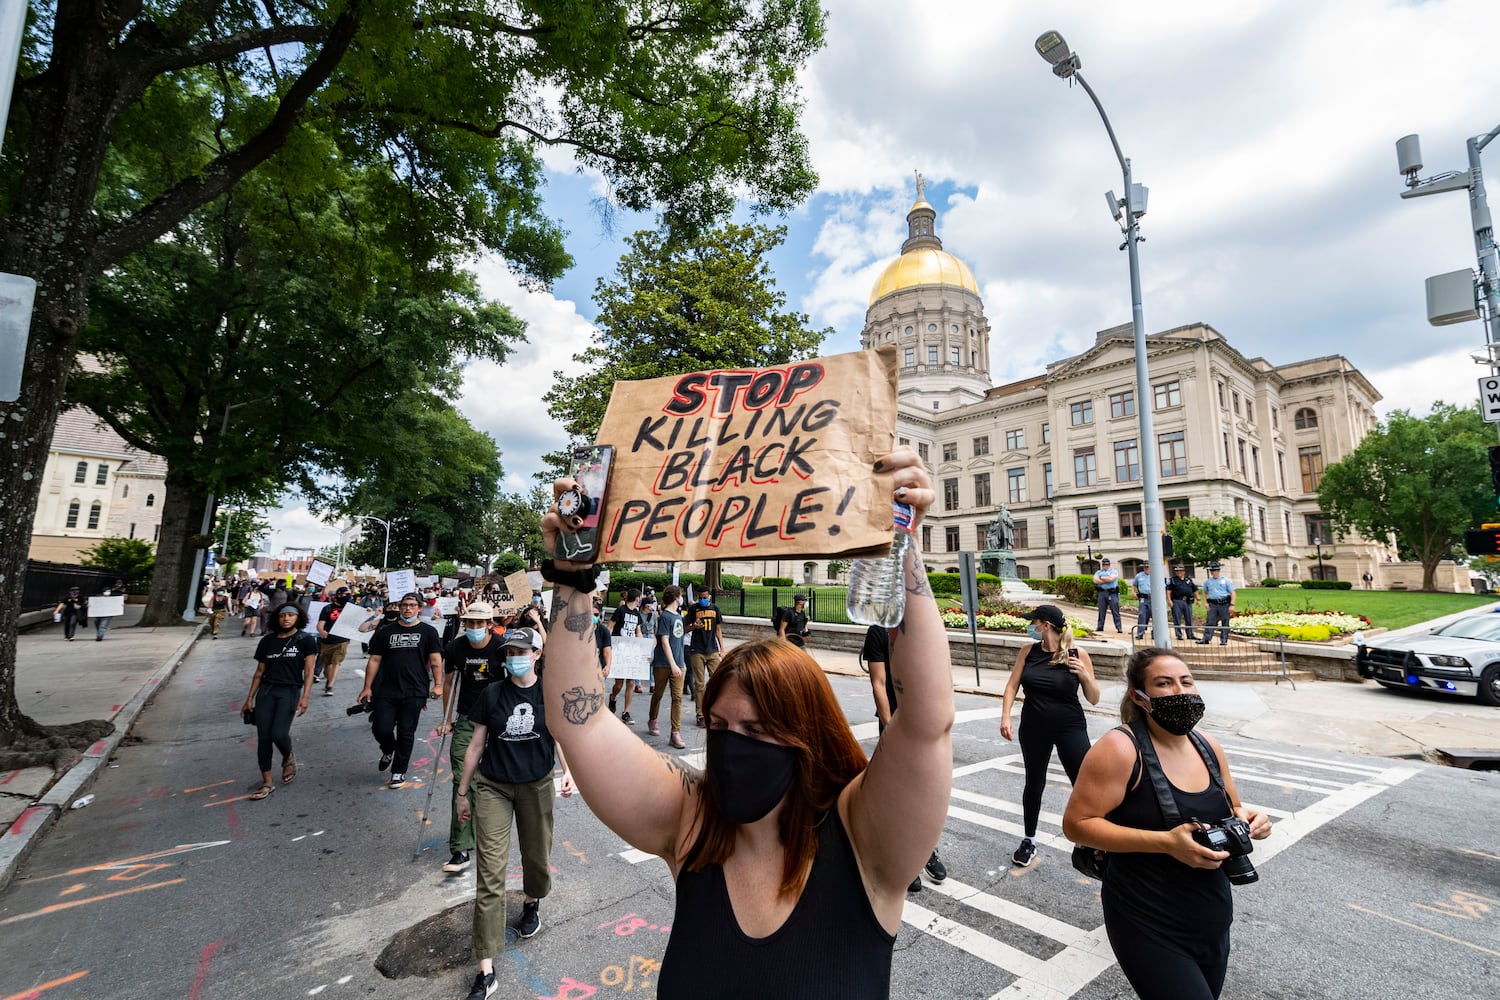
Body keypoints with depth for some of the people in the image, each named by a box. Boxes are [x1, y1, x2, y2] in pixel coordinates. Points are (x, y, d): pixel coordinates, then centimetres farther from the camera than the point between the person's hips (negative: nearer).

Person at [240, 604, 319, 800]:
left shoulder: (305, 640, -1)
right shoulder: (267, 641, 9)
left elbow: (308, 671, -5)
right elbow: (259, 671, 16)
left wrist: (305, 697, -13)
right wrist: (250, 698, 12)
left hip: (290, 690, -4)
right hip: (266, 690, 4)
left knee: (279, 733, -16)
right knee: (263, 736, 1)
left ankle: (289, 758, 18)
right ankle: (267, 783, 13)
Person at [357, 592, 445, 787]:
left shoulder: (428, 631, 2)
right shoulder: (385, 631, 8)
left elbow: (435, 659, -2)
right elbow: (374, 660, 10)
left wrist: (438, 684, -12)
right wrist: (367, 687, 5)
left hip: (415, 692, -2)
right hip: (386, 691, 2)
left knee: (406, 733, 5)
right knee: (381, 729, -2)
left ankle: (399, 771, 23)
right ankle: (388, 751, 33)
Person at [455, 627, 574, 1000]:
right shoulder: (492, 694, -7)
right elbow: (476, 746, 2)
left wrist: (568, 772, -13)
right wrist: (462, 791, 7)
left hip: (536, 787, 1)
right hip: (492, 787, 0)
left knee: (537, 857, 17)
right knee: (489, 873, -3)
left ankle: (531, 901, 52)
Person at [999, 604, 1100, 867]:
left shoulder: (1078, 654, -10)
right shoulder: (1028, 652, -2)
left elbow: (1094, 699, -4)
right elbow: (1012, 686, 1)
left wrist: (1085, 675, -23)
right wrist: (1005, 717, -10)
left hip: (1070, 728, -2)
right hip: (1034, 728, 3)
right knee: (1034, 784, 13)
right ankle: (1029, 840, 30)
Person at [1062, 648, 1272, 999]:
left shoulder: (1209, 747, 1)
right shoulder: (1120, 748, -22)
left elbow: (1229, 810, 17)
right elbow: (1076, 824, -22)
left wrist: (1246, 818, -6)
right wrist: (1166, 842, -27)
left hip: (1214, 922, 7)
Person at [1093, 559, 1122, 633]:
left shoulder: (1113, 572, 7)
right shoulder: (1098, 572, 16)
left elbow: (1111, 578, -13)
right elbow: (1095, 580, -2)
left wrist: (1102, 578, -1)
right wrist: (1107, 580, -6)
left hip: (1112, 593, -3)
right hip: (1102, 593, 3)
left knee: (1115, 611, -4)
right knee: (1101, 610, 6)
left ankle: (1119, 627, -2)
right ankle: (1100, 626, 12)